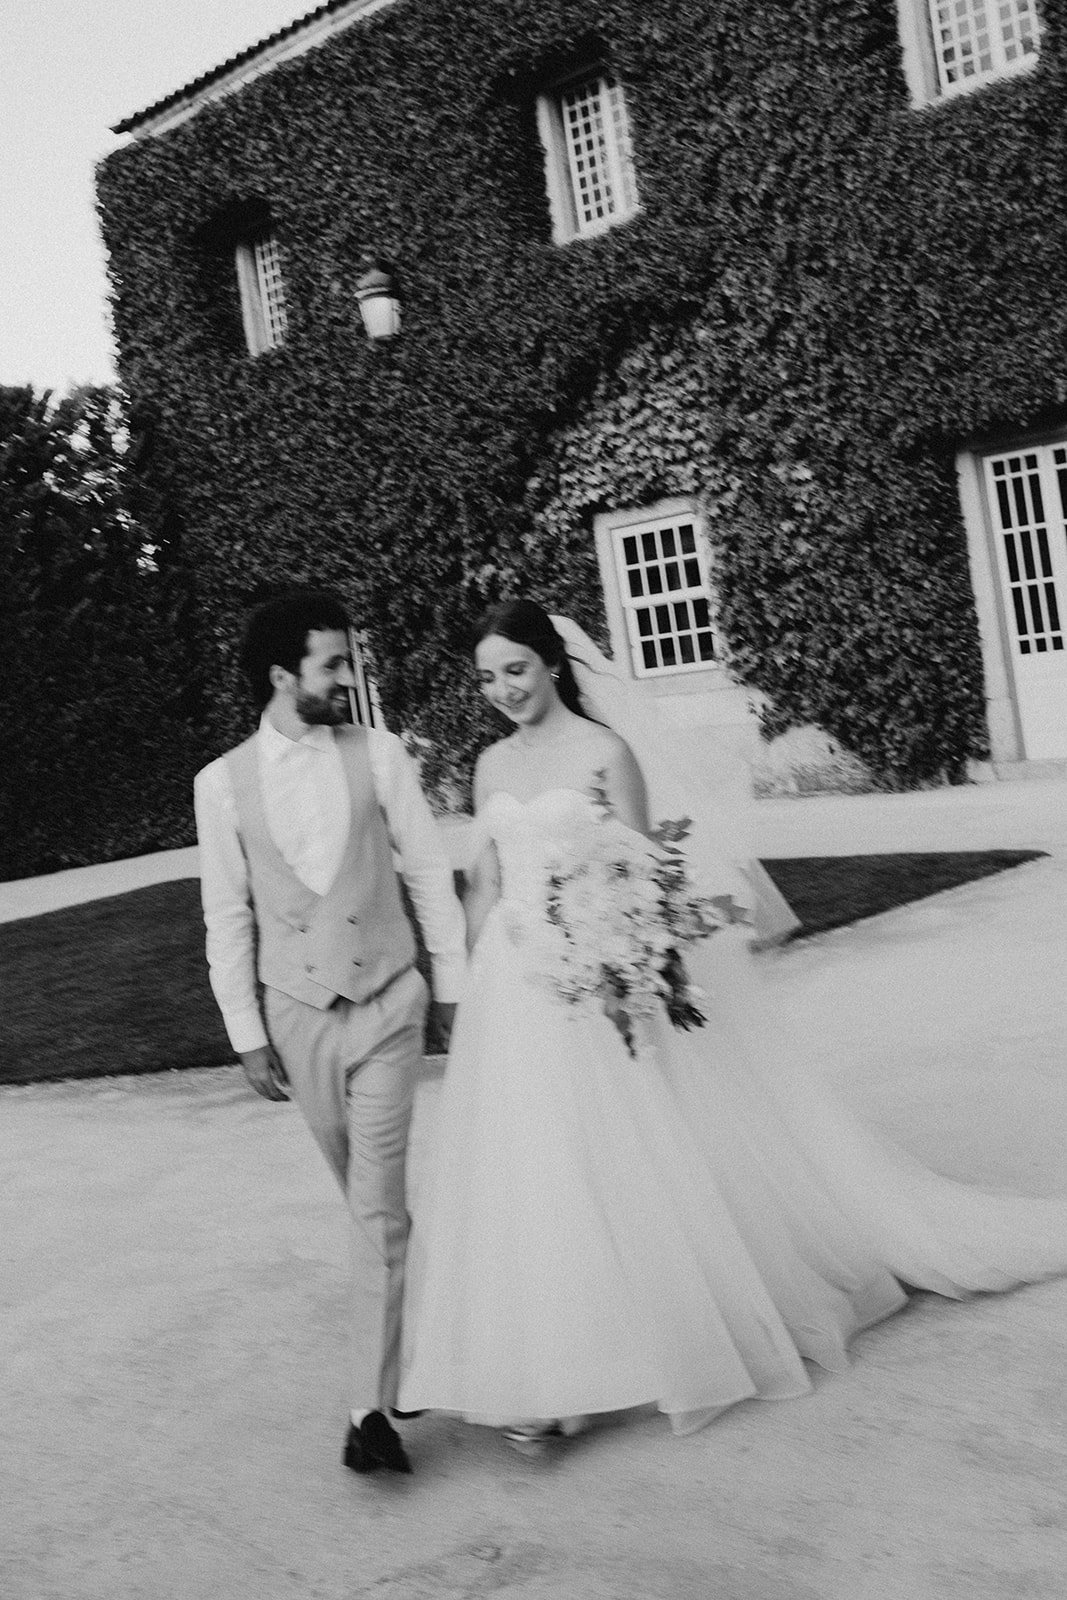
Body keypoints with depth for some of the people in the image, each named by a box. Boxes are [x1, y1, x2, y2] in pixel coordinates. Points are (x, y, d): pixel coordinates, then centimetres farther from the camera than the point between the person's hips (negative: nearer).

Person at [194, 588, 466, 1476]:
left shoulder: (379, 754, -5)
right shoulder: (223, 783, -4)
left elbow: (431, 875, 0)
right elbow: (228, 915, 0)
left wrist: (455, 986, 2)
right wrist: (247, 1034, 0)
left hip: (385, 1007, -2)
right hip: (297, 1015, 2)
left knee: (379, 1206, -5)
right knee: (367, 1199, 18)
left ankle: (373, 1403, -1)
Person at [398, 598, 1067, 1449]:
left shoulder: (604, 751, -6)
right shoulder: (491, 767, 11)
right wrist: (475, 980, 11)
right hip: (513, 990, 5)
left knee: (618, 1162, 1)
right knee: (528, 1173, 5)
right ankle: (543, 1372, 16)